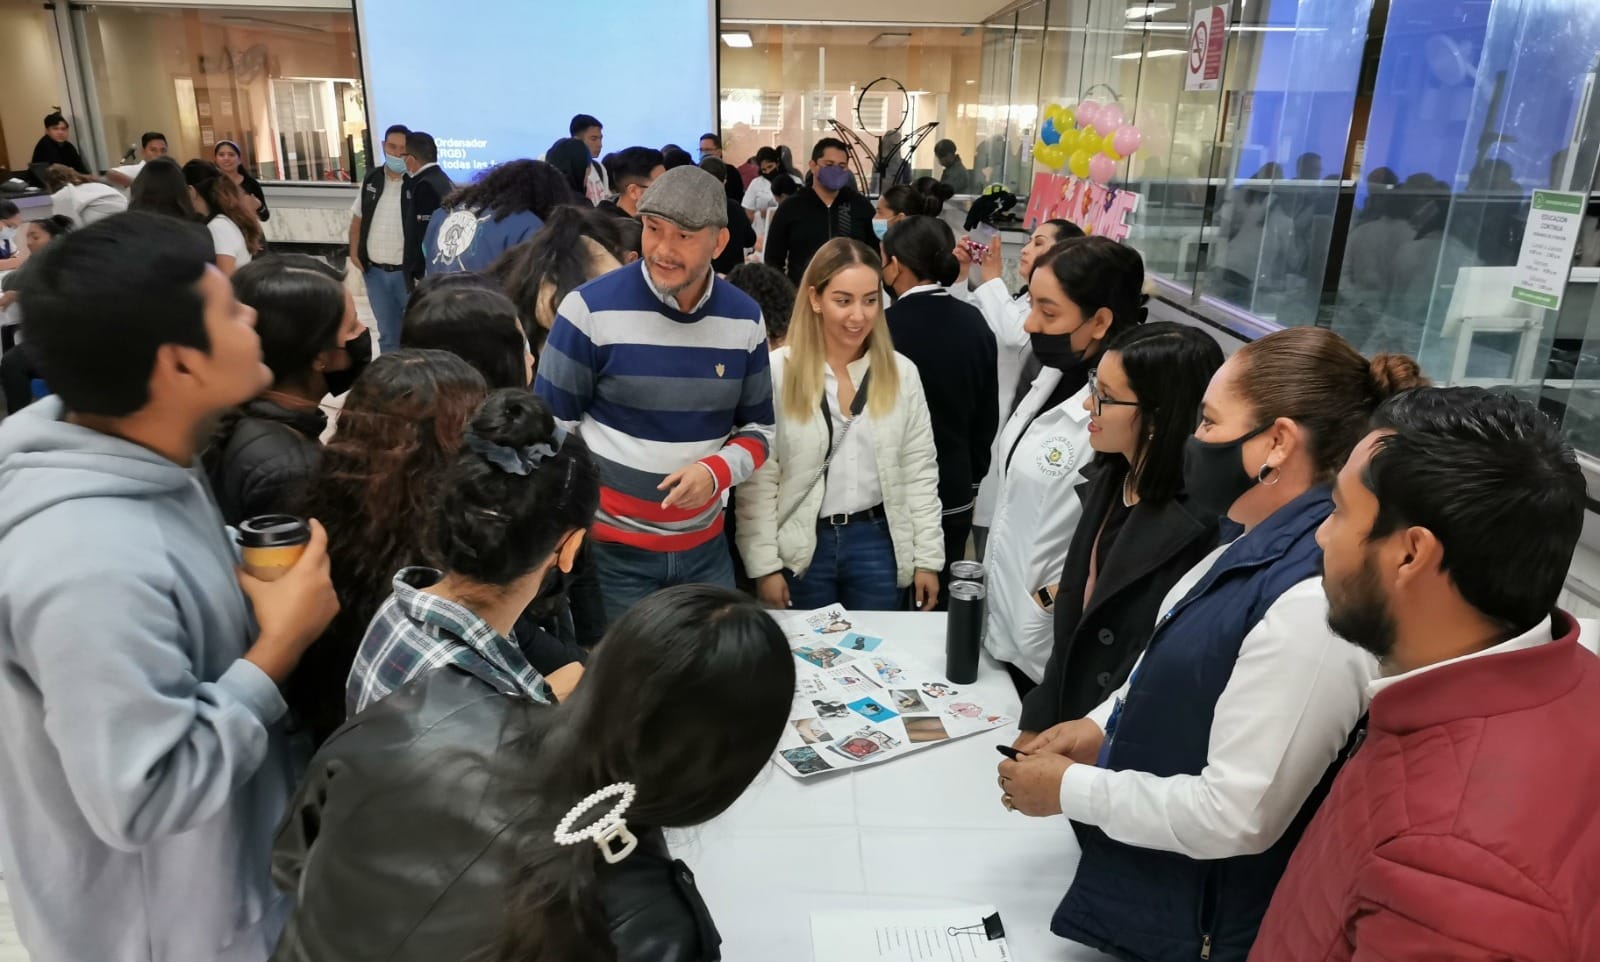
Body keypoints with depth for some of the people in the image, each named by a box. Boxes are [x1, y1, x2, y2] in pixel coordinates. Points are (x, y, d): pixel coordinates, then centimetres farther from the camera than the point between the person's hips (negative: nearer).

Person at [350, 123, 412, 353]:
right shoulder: (371, 179, 5)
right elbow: (357, 218, 16)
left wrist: (423, 267, -16)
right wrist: (354, 251, 6)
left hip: (408, 272, -5)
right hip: (374, 271, 5)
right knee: (387, 333, 17)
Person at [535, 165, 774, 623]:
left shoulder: (744, 318, -1)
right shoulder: (591, 308, -13)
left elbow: (758, 429, 7)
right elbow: (551, 430, -7)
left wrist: (716, 471, -14)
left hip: (705, 547, 4)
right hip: (611, 547, -3)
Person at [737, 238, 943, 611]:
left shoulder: (902, 374, 0)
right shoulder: (777, 372, -8)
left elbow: (920, 472, 3)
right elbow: (758, 480, -7)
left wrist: (927, 557, 2)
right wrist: (764, 564, -9)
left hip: (877, 542, 2)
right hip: (800, 546, -2)